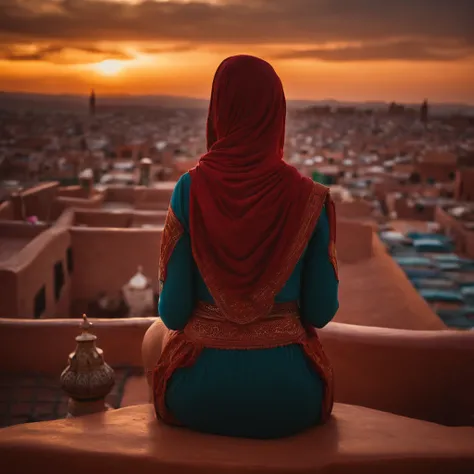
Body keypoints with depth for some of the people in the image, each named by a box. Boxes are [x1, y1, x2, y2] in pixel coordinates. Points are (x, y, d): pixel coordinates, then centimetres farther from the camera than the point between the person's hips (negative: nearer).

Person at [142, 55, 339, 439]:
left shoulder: (191, 190, -13)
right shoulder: (309, 199, -11)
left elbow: (173, 312, -10)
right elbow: (321, 311, -5)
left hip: (202, 396, -1)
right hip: (287, 400, 1)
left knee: (155, 337, 34)